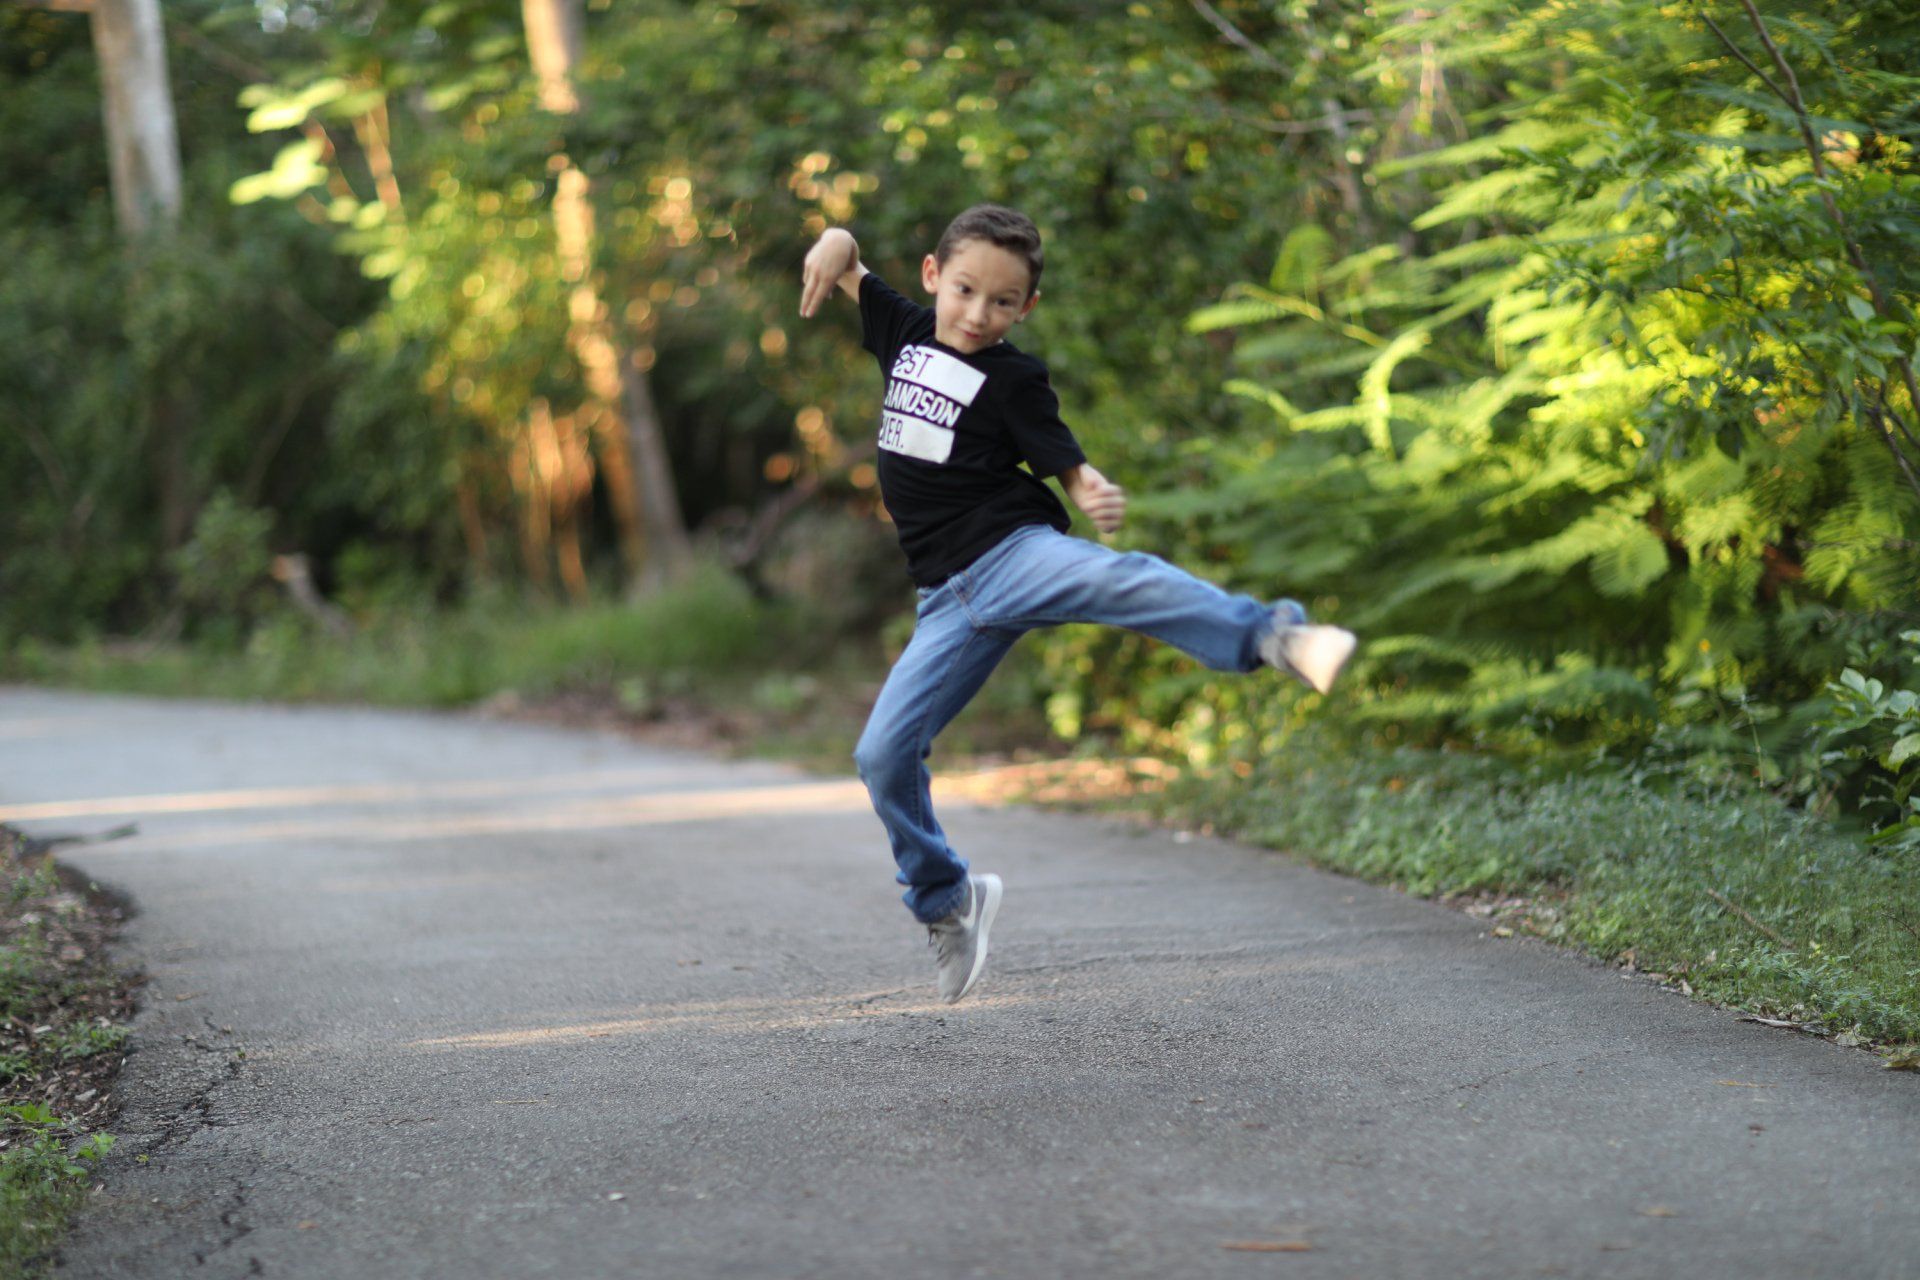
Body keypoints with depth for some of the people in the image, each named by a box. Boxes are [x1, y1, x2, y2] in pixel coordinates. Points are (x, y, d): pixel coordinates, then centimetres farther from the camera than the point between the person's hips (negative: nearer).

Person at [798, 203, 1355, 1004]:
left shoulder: (1013, 381, 0)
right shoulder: (905, 333, 13)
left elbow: (1068, 465, -7)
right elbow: (844, 256, 23)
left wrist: (1100, 497, -31)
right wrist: (835, 247, -2)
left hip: (1015, 553, -5)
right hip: (951, 597, 5)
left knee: (1112, 579, -37)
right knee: (882, 754, 0)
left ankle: (1276, 638, -51)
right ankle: (946, 902, 20)